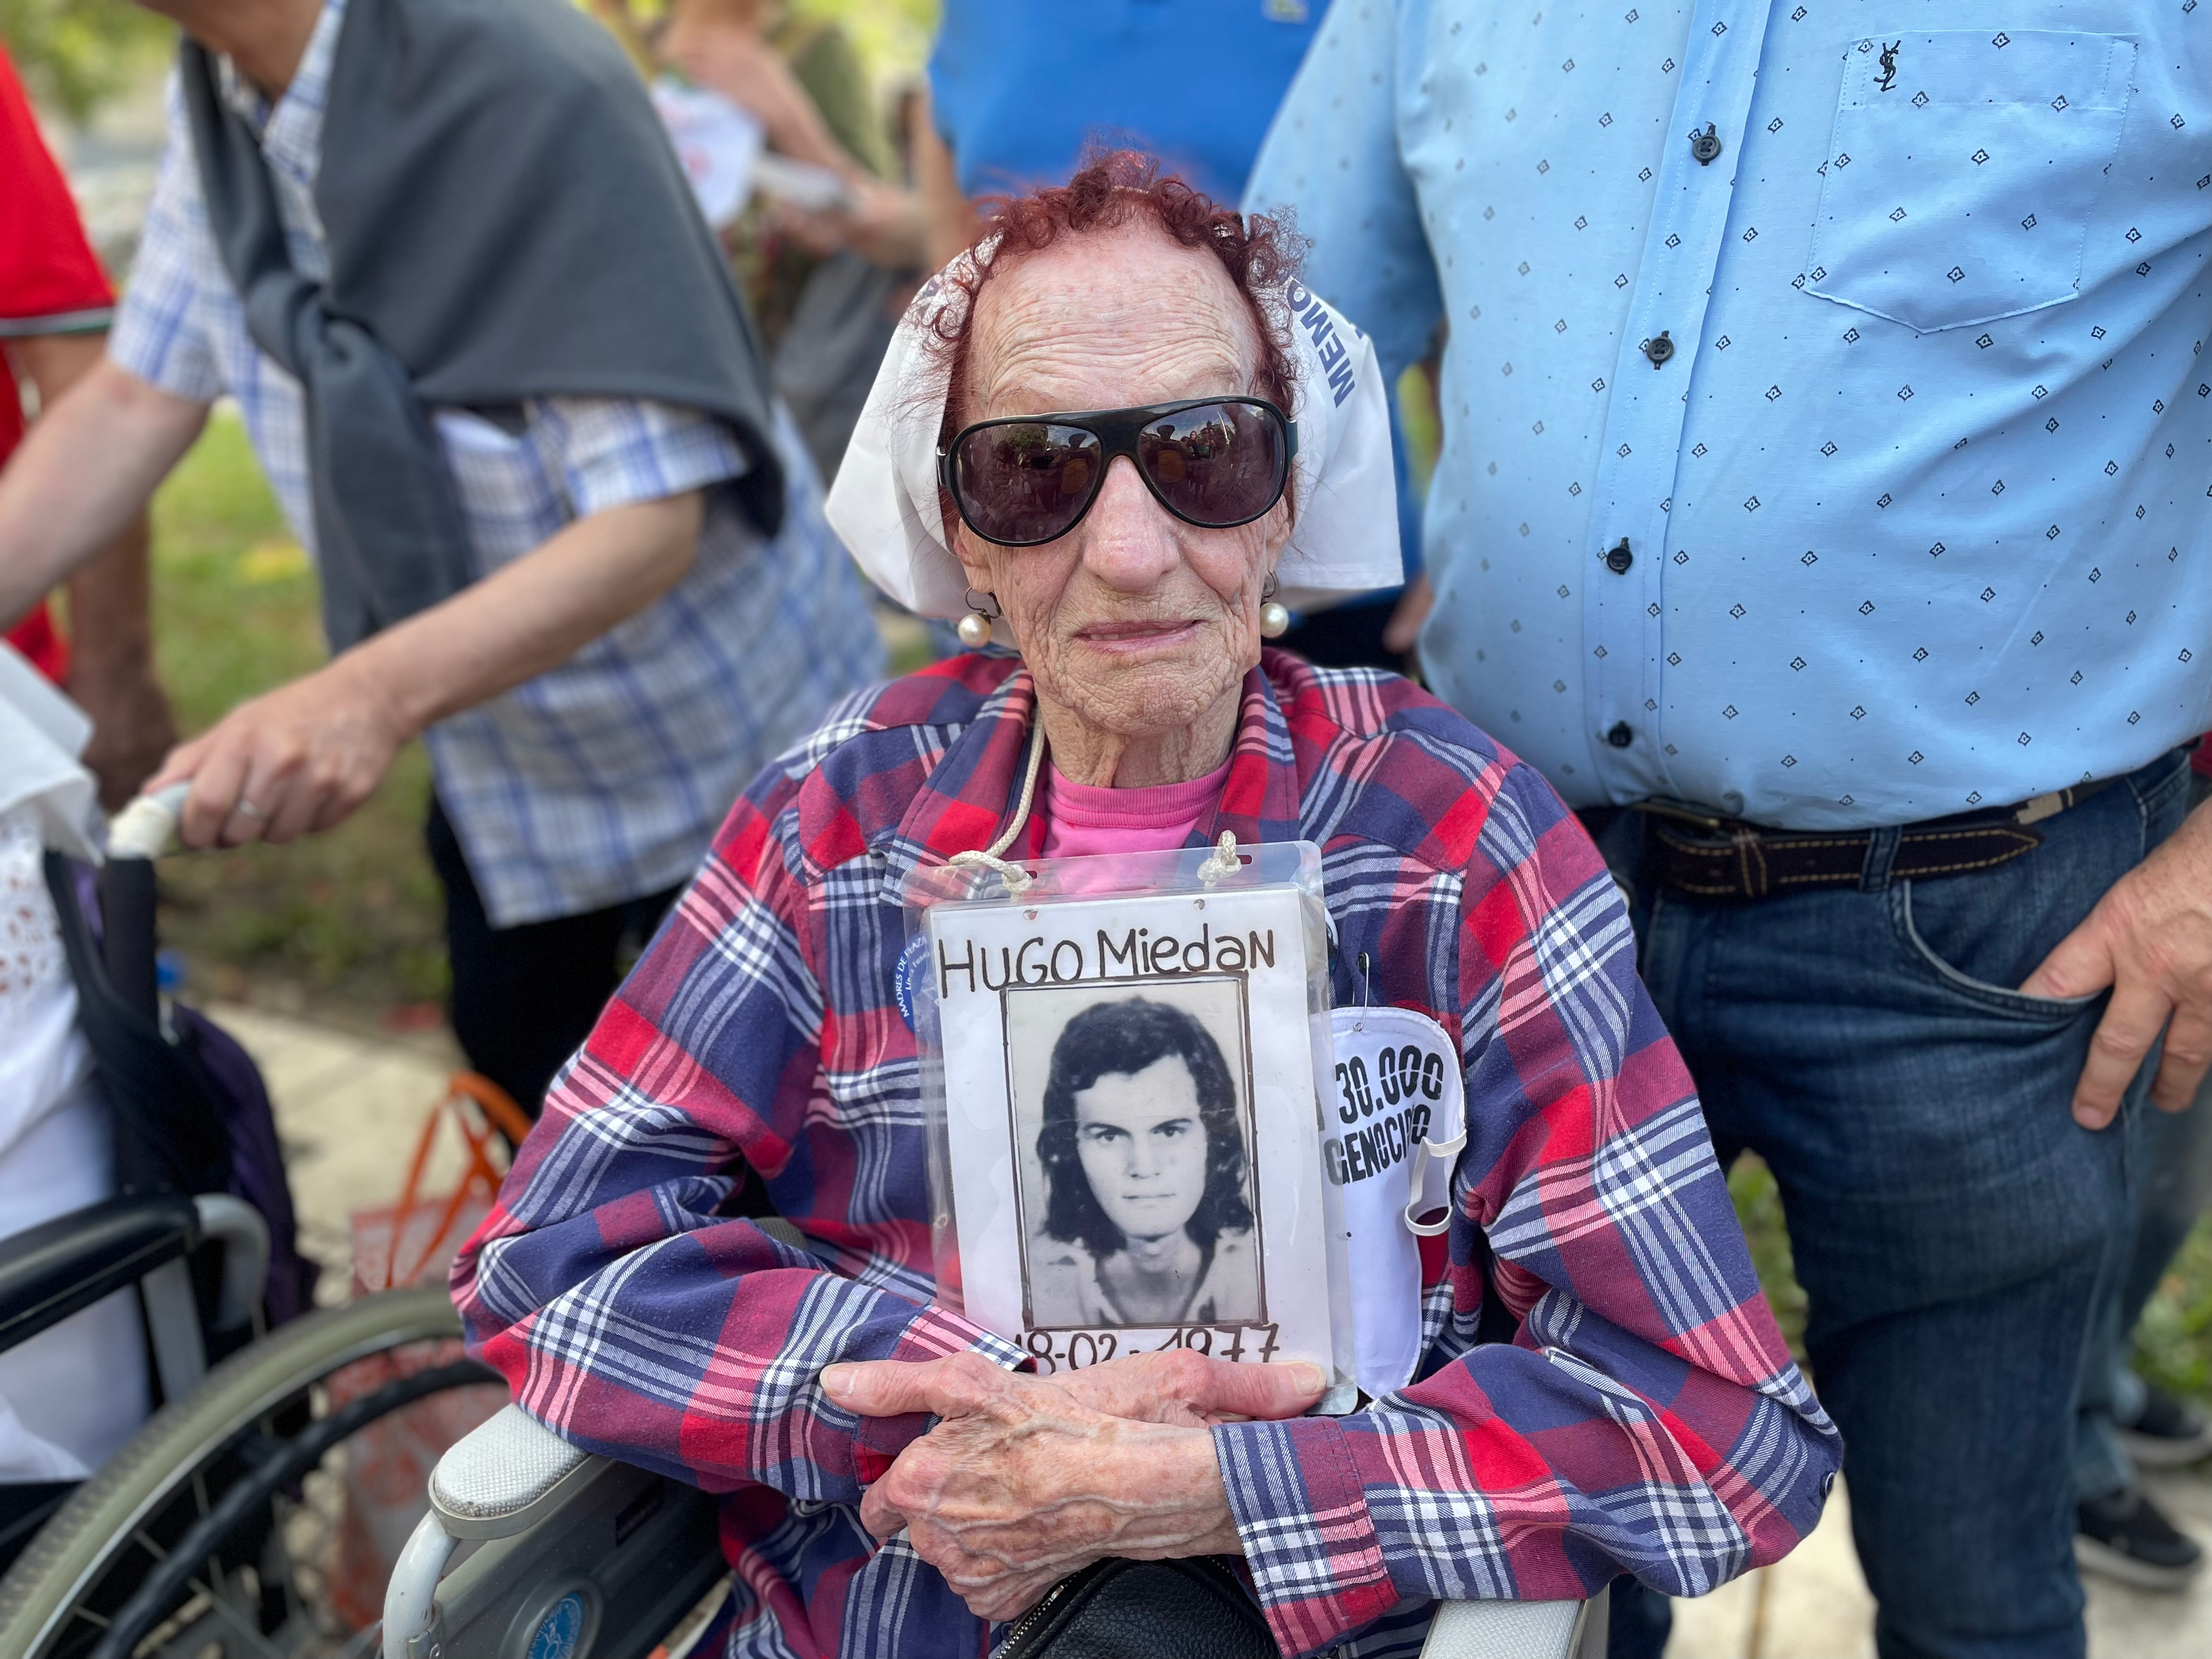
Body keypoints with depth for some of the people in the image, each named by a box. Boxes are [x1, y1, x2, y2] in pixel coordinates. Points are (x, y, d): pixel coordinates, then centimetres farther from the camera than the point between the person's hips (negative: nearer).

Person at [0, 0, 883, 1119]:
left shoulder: (531, 91, -31)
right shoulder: (216, 95, -7)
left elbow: (653, 515, -33)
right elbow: (136, 399, 0)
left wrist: (375, 691, -46)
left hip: (735, 763, -7)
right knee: (513, 1056, 24)